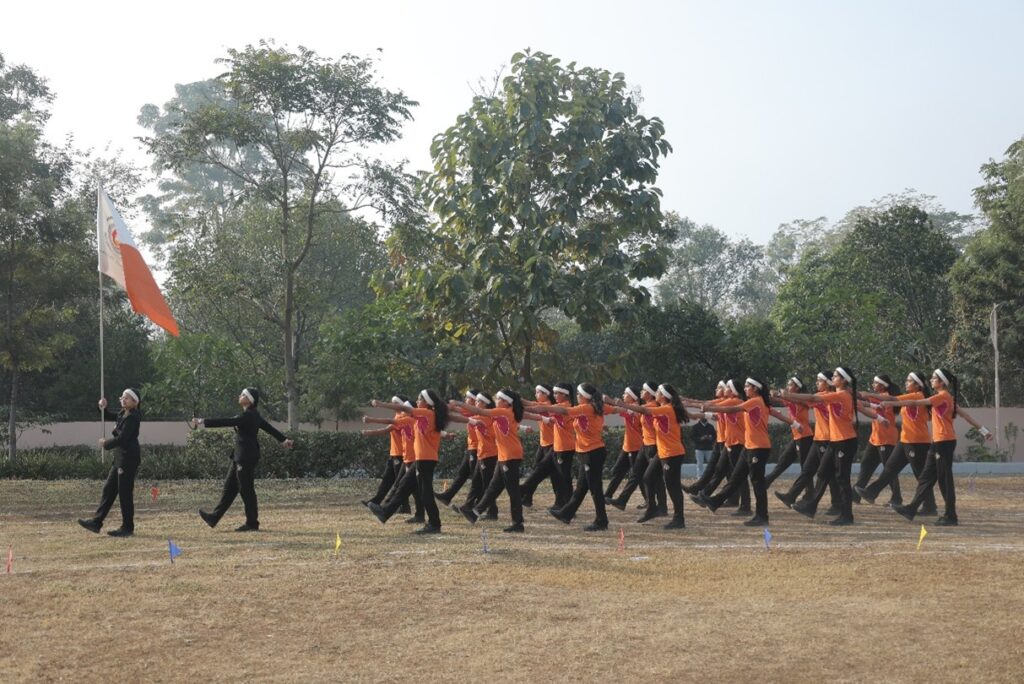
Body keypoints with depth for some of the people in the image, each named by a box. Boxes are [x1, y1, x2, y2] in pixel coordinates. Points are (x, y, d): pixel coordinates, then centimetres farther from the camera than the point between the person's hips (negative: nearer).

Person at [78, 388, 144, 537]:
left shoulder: (132, 418, -16)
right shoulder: (123, 414, 12)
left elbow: (121, 439, -21)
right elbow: (110, 416, 29)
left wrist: (106, 444, -6)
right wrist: (103, 408, 7)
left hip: (128, 458, -10)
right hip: (120, 457, 10)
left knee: (125, 492, -4)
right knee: (108, 489, 11)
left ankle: (127, 527, 4)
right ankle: (96, 522, 15)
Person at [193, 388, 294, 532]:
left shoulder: (248, 416, -17)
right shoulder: (252, 415, 12)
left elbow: (227, 422, -23)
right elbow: (269, 427, 22)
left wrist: (203, 422, -23)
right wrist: (283, 439, 32)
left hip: (246, 457, -10)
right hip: (240, 456, 10)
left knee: (246, 490, -2)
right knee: (229, 487, 11)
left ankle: (252, 523, 6)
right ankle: (214, 518, 15)